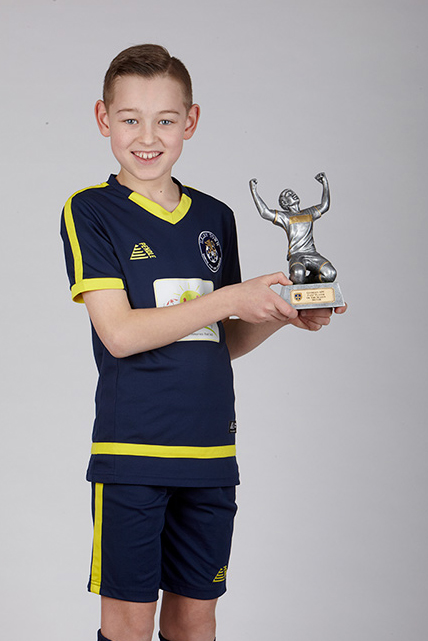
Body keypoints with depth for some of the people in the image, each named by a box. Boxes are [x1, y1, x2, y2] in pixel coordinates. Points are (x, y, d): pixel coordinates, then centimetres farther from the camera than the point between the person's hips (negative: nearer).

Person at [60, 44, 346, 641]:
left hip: (210, 451, 5)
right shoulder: (91, 212, -5)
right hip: (131, 451, -4)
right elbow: (120, 334, -15)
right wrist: (233, 297, -16)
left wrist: (281, 317, -2)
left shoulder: (215, 218, 10)